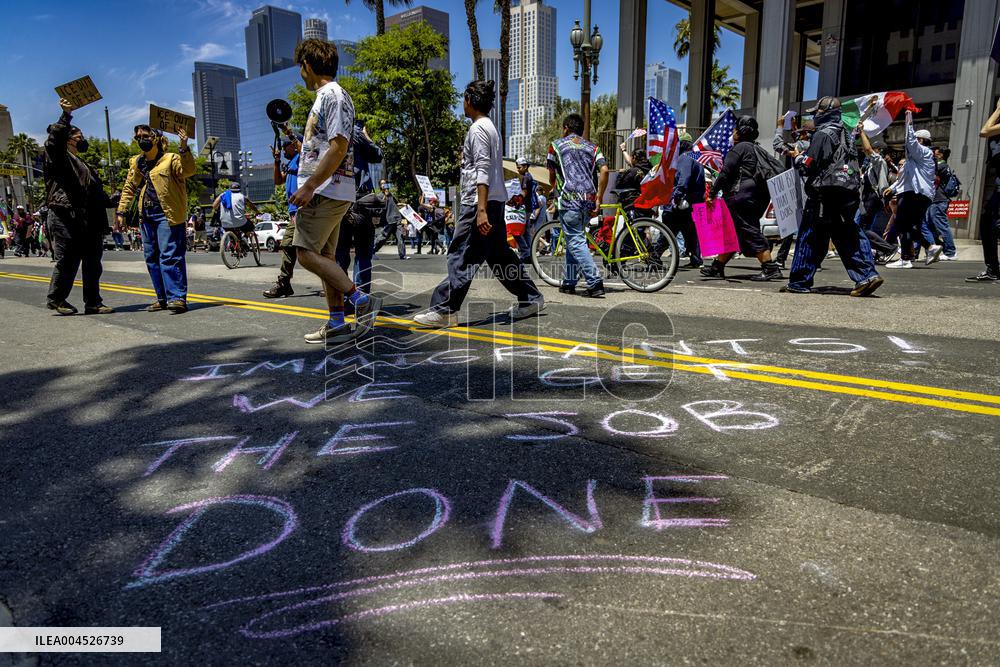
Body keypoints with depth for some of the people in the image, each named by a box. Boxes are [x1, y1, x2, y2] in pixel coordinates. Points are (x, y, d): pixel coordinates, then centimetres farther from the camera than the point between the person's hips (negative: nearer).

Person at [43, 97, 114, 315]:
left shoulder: (86, 166, 30)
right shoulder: (58, 158, 6)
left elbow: (99, 194, 26)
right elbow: (54, 138, -15)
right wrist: (65, 116, -22)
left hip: (89, 221, 8)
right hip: (65, 217, -7)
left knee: (92, 262, 5)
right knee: (67, 260, -5)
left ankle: (93, 303, 9)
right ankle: (56, 299, 9)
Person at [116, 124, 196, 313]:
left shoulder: (170, 159, -3)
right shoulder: (136, 163, 17)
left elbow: (189, 170, -21)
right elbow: (128, 189, 22)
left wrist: (184, 149, -32)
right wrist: (121, 211, 16)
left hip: (167, 216, -7)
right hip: (146, 217, 8)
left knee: (169, 256, -12)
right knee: (152, 258, 8)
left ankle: (178, 297, -11)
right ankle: (163, 298, 15)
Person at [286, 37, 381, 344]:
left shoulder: (333, 95, -9)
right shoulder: (325, 96, 22)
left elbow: (339, 148, -20)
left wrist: (309, 187, -22)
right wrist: (307, 190, 22)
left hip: (327, 191, -10)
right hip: (328, 192, 10)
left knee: (306, 252, -14)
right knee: (324, 256, 9)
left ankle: (362, 300, -11)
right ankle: (337, 324, 12)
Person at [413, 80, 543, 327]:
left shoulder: (478, 128, -9)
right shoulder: (491, 127, 21)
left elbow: (483, 170, -19)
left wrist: (481, 209, -25)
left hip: (481, 202, -10)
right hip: (496, 202, 10)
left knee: (461, 256, -8)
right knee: (500, 254, 13)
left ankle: (445, 310, -6)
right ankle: (531, 299, 18)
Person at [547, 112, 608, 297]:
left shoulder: (556, 145, 10)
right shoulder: (592, 147, 17)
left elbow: (552, 174, 17)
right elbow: (604, 170, 1)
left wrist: (554, 188, 39)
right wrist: (598, 198, 3)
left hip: (569, 198, -5)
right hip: (589, 199, 5)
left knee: (576, 242, -6)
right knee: (574, 238, 17)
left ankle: (595, 282, -18)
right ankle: (569, 282, 21)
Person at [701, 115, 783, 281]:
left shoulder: (740, 148, -4)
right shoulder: (757, 149, 23)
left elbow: (725, 173, -12)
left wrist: (712, 193, -11)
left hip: (741, 196, -10)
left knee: (750, 232, -11)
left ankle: (771, 268, -16)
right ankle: (717, 267, 19)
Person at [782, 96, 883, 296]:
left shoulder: (822, 134, -8)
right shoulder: (846, 135, 20)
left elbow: (809, 165, -15)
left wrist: (797, 156, 8)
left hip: (825, 195, -8)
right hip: (849, 195, 8)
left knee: (809, 237, -1)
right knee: (847, 236, 9)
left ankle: (799, 282, 3)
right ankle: (867, 275, -1)